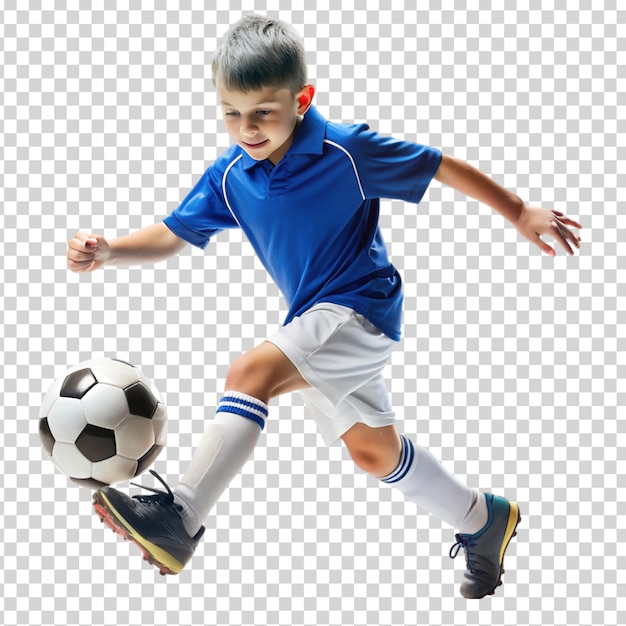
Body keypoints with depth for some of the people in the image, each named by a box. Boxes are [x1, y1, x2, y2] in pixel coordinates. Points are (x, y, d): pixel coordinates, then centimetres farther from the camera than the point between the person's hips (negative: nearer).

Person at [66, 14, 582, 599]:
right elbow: (171, 235, 1)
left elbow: (442, 167, -8)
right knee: (374, 451, 21)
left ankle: (179, 519, -36)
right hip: (314, 322, 8)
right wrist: (106, 251, -19)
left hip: (360, 307, -8)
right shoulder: (230, 174, -2)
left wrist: (521, 214, -1)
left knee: (252, 370, -31)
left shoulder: (346, 150, -17)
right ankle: (483, 519, 43)